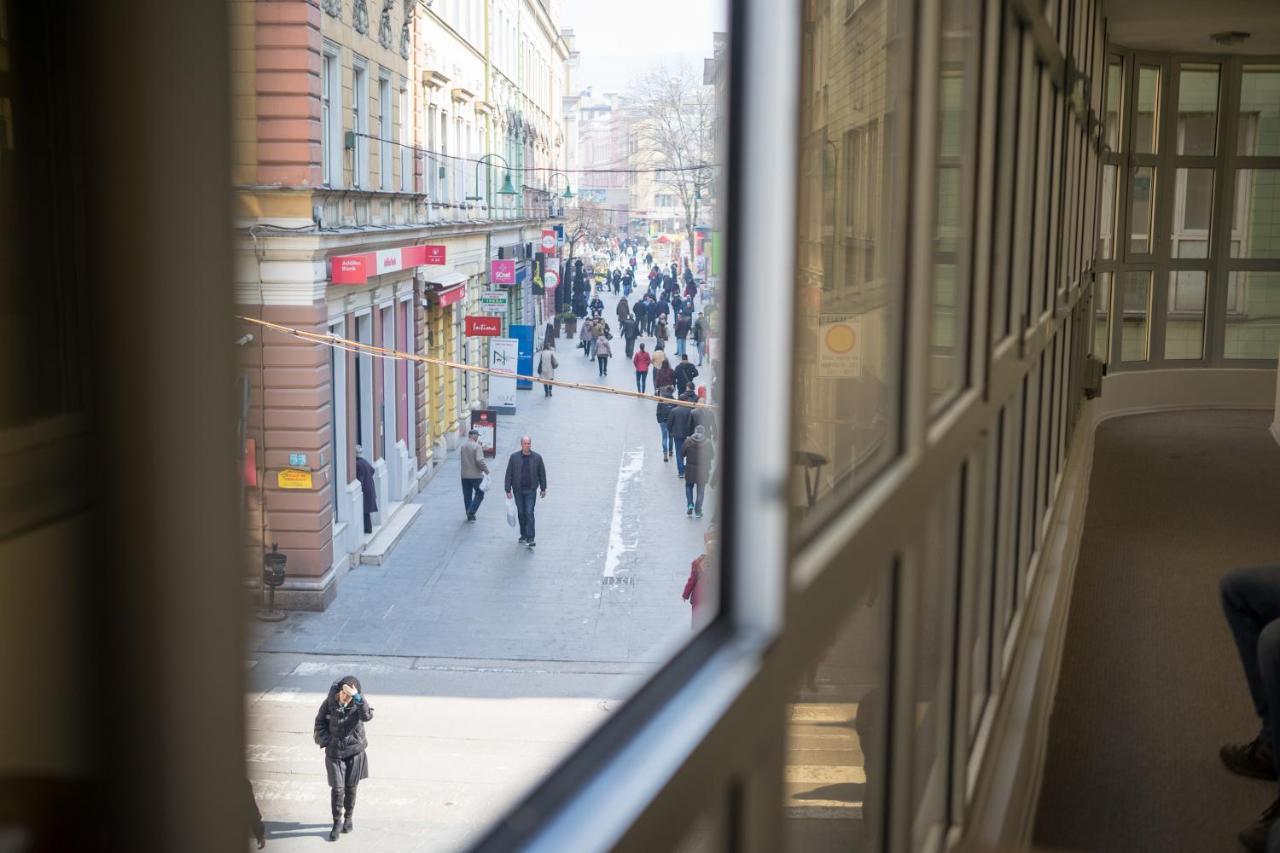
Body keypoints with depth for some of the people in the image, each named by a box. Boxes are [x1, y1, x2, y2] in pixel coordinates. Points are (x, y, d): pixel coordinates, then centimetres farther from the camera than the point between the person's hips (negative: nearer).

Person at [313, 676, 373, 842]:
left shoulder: (359, 701, -13)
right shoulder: (330, 701, -10)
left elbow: (367, 716, -33)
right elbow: (320, 721, 3)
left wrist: (357, 697, -42)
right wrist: (325, 740, -7)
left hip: (355, 750, 0)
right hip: (334, 751, 0)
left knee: (351, 787, 11)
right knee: (337, 788, -4)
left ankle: (348, 817, 32)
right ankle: (337, 822, 12)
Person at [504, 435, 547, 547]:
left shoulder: (537, 457, 1)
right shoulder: (514, 457, 0)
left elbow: (542, 474, 9)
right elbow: (509, 474, 2)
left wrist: (543, 488, 9)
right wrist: (508, 490, -2)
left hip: (531, 490, -1)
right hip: (518, 490, 1)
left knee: (529, 513, -10)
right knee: (521, 513, 9)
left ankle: (530, 538, -12)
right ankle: (523, 535, 22)